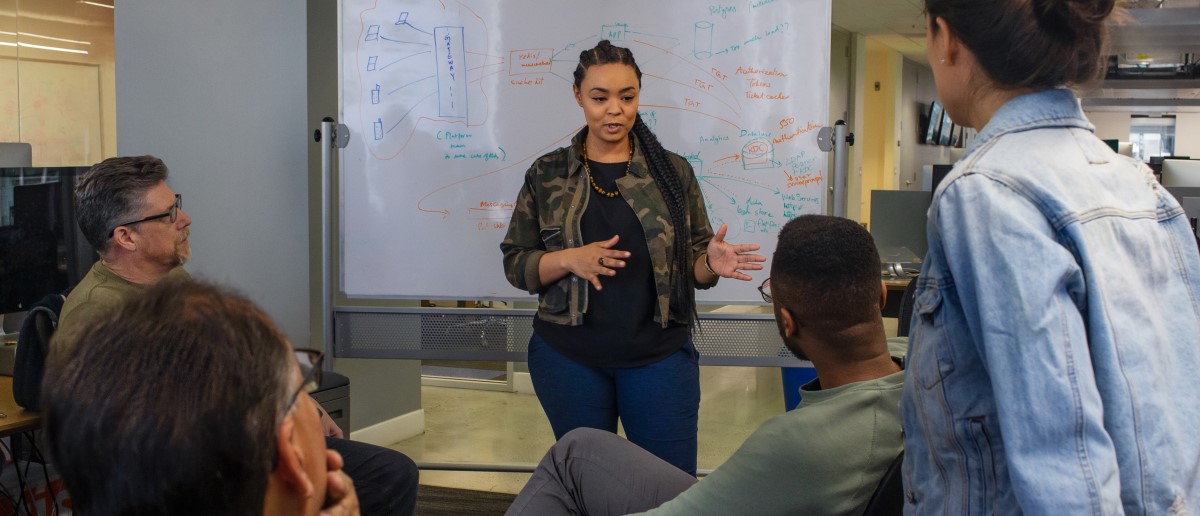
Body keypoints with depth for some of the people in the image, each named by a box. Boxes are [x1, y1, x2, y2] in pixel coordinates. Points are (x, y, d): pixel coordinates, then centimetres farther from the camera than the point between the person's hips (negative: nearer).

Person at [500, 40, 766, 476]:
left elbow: (693, 264, 5)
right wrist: (570, 259, -18)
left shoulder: (673, 170, 3)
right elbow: (516, 263, 1)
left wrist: (711, 264, -18)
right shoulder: (547, 174, 2)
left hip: (659, 356, 0)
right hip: (568, 358, 0)